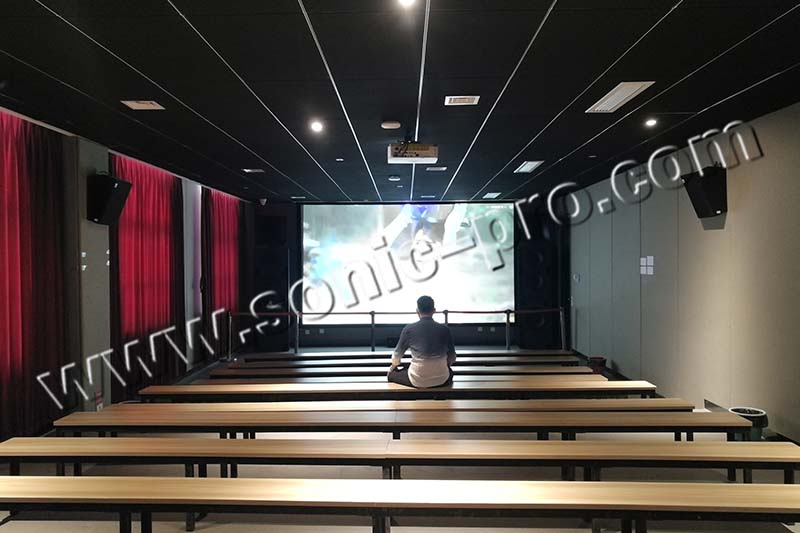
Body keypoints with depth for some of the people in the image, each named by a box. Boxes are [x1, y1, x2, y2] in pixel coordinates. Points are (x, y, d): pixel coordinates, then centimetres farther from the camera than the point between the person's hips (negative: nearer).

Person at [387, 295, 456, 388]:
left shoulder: (409, 329, -9)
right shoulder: (445, 329, -5)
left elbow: (398, 353, 6)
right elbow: (452, 357, 7)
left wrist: (393, 366, 29)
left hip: (417, 381, -3)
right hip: (441, 380, 3)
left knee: (391, 374, 22)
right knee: (449, 372, 38)